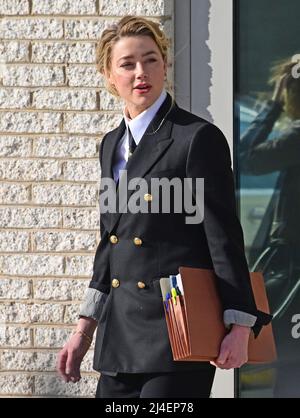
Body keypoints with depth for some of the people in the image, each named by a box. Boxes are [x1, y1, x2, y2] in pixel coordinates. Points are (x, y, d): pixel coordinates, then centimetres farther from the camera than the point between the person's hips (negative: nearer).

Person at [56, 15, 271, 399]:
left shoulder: (199, 138, -7)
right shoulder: (112, 144, 15)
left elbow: (224, 235, -9)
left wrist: (239, 326, -14)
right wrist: (86, 328, 19)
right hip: (120, 332, 7)